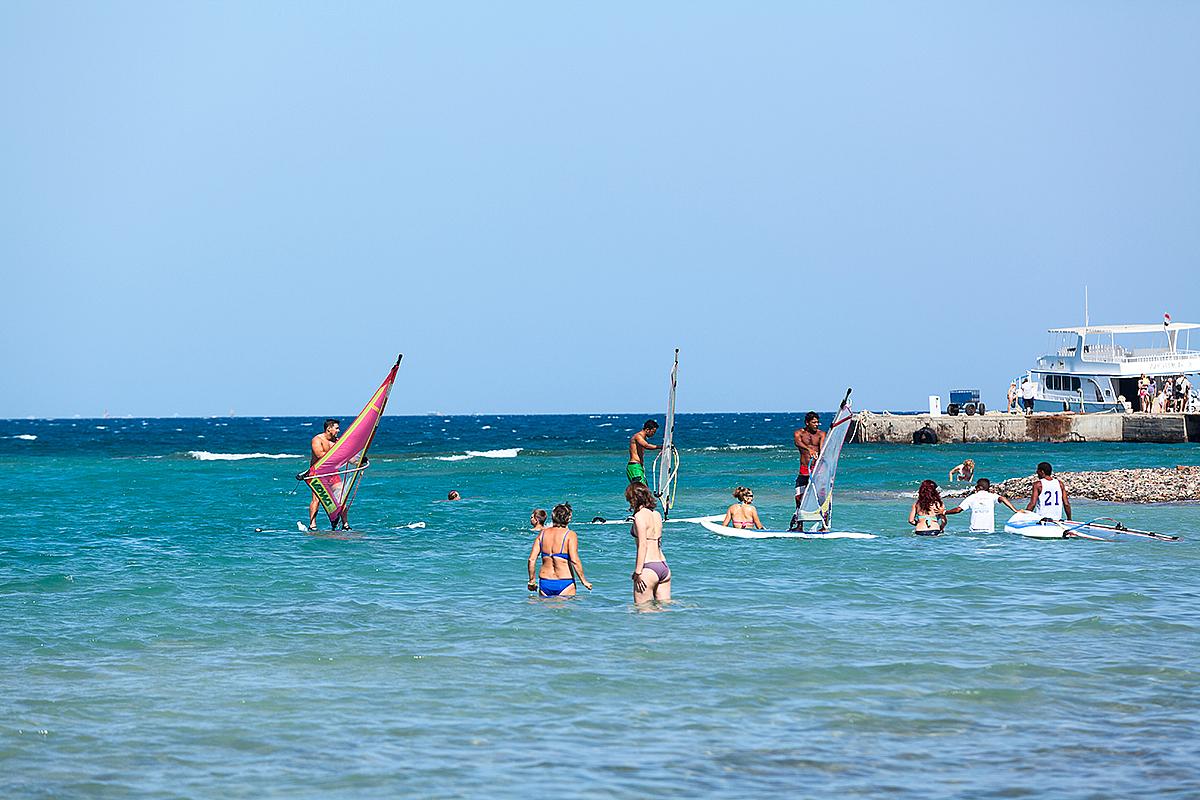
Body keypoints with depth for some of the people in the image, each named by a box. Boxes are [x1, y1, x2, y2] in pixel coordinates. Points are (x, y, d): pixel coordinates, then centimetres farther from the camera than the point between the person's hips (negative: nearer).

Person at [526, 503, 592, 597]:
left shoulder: (543, 533, 7)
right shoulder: (570, 535, -6)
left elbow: (531, 559, 5)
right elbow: (574, 560, -14)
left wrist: (531, 580, 16)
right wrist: (583, 580, -5)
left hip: (544, 582, 4)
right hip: (565, 583, -4)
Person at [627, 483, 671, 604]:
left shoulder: (640, 516, -9)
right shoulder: (657, 515, 13)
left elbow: (643, 545, -15)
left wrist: (638, 572, -16)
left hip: (648, 567, -8)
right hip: (664, 567, 8)